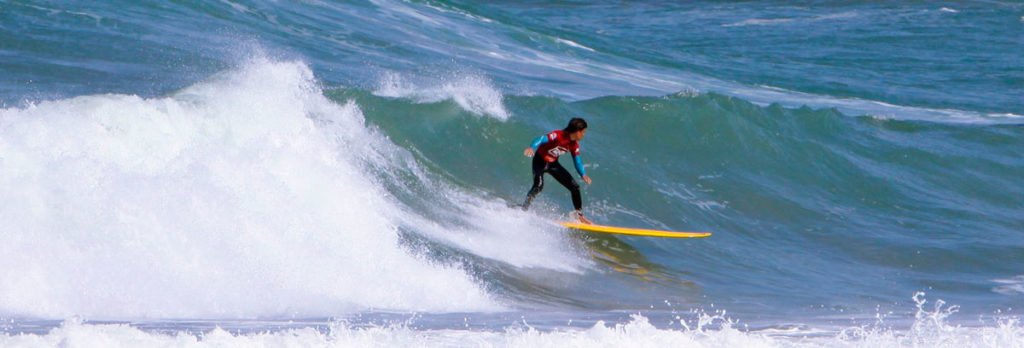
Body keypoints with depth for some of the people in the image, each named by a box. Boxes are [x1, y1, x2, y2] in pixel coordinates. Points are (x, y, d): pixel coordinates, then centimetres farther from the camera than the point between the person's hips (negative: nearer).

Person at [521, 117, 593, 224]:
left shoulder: (574, 145, -5)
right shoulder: (558, 135, -27)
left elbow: (577, 160, 7)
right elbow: (542, 139, -40)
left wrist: (583, 174, -9)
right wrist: (532, 148, -60)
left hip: (553, 164, 7)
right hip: (540, 162, -7)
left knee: (575, 187, 4)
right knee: (538, 185, -32)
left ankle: (579, 216, 16)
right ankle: (523, 209, -26)